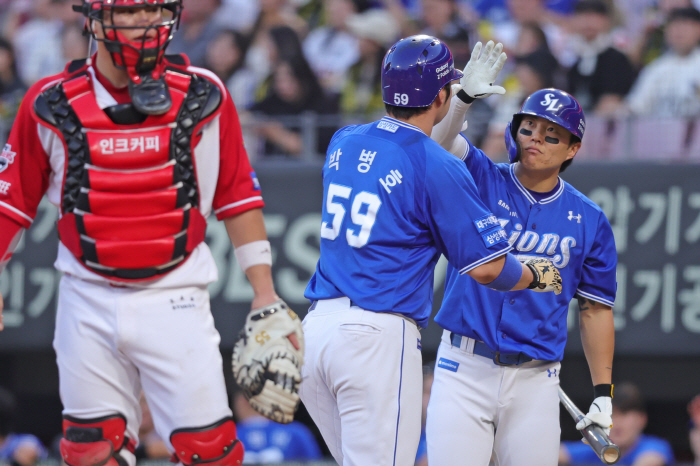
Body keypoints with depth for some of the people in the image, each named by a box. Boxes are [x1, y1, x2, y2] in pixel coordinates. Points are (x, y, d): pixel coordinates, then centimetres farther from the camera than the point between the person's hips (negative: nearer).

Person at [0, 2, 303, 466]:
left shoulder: (203, 96, -1)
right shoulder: (52, 104, -1)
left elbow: (237, 198, 6)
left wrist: (265, 295, 4)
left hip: (175, 302, -1)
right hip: (89, 305, 1)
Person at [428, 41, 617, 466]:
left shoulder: (588, 220, 6)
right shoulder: (481, 180, 4)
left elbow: (596, 310, 10)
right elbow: (440, 141, -16)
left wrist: (603, 395, 6)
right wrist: (465, 96, -35)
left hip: (536, 380, 1)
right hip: (464, 368, -1)